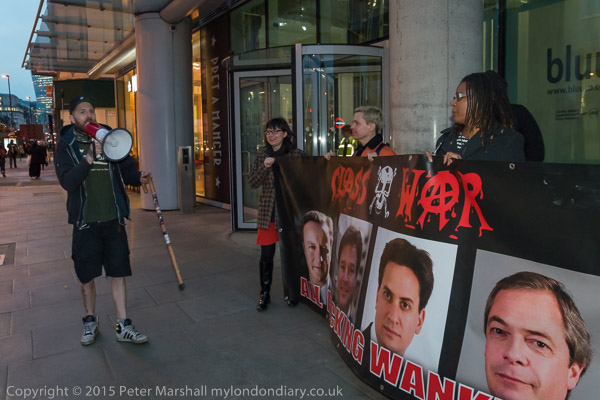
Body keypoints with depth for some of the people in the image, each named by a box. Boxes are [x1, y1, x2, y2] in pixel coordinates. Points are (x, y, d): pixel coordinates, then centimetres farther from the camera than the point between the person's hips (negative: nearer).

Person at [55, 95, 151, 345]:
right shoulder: (66, 146, -2)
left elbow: (126, 170, 9)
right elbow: (67, 182, -15)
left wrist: (138, 177, -13)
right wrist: (89, 158, -27)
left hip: (113, 220, 2)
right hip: (85, 222, -1)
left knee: (118, 273, 5)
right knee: (87, 276, 11)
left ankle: (123, 327, 15)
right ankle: (90, 322, 32)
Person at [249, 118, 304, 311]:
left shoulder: (296, 154, -2)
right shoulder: (262, 154, 7)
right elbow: (253, 183, 2)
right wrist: (265, 167, -13)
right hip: (267, 211, 2)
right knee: (266, 255, 4)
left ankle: (290, 293, 24)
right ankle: (264, 294, 19)